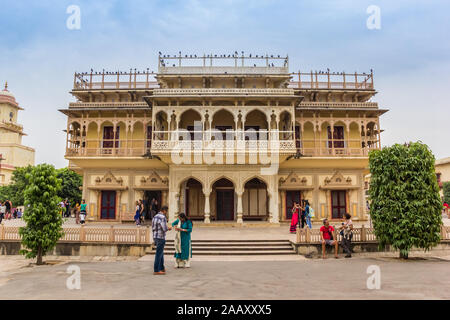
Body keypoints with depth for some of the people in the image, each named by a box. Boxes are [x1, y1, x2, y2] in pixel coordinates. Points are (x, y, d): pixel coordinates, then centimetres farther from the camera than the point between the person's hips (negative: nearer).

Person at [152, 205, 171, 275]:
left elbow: (153, 228, 15)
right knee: (158, 254, -2)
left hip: (155, 237, 9)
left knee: (161, 253, 19)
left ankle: (161, 268, 27)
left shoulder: (155, 216, 11)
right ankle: (156, 270, 4)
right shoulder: (163, 217, -16)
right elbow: (164, 229, -20)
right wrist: (168, 228, -1)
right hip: (161, 238, -9)